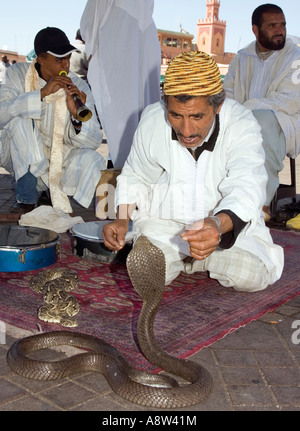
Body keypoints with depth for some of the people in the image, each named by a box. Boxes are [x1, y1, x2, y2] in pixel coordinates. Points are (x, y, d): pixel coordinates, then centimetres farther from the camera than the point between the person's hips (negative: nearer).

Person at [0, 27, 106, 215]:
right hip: (25, 158, 0)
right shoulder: (19, 74, -8)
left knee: (91, 160, -28)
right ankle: (26, 198, -19)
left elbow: (95, 141, -13)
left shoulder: (79, 88, -8)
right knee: (19, 120, -29)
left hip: (62, 157, 1)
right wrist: (42, 93, -33)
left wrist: (77, 118, -33)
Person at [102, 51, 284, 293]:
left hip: (231, 221, -1)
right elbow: (135, 177, 9)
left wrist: (219, 224, -55)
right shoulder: (152, 121, -9)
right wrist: (122, 219, -6)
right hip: (164, 220, 1)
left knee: (251, 275, -25)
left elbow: (245, 189, -34)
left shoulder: (241, 125, -19)